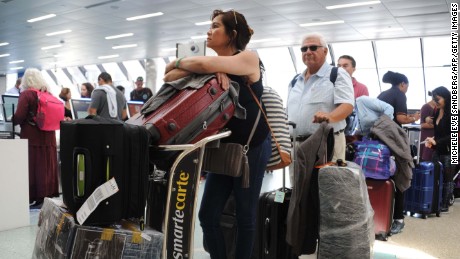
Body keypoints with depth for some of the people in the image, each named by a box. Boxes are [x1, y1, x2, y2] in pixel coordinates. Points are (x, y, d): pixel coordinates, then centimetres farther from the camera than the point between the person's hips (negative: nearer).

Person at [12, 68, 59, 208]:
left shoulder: (26, 94, -8)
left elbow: (19, 116, -14)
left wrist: (11, 121, 5)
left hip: (31, 137, -5)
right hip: (48, 137, 6)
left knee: (32, 168, 2)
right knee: (47, 167, 10)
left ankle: (34, 198, 6)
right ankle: (48, 195, 16)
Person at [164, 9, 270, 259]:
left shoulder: (249, 58, -12)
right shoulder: (215, 65, 7)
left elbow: (204, 64, -29)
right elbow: (170, 77, -7)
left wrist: (178, 63, -8)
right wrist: (215, 70, -21)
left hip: (252, 146, -6)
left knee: (245, 216, 5)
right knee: (207, 214, 5)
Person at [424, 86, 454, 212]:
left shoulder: (453, 113, -12)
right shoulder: (437, 112, 9)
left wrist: (436, 141, -21)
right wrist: (432, 140, -3)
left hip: (449, 151, -6)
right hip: (438, 150, 6)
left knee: (447, 178, 3)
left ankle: (444, 206, 11)